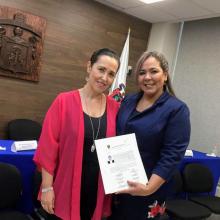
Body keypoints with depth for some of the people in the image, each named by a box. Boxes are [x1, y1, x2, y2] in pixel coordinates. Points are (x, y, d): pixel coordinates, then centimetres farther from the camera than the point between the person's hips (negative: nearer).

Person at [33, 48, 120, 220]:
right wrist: (47, 187, -10)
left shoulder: (115, 108, -1)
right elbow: (48, 146, -9)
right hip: (66, 187, -2)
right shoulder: (64, 101, -10)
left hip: (98, 189, 3)